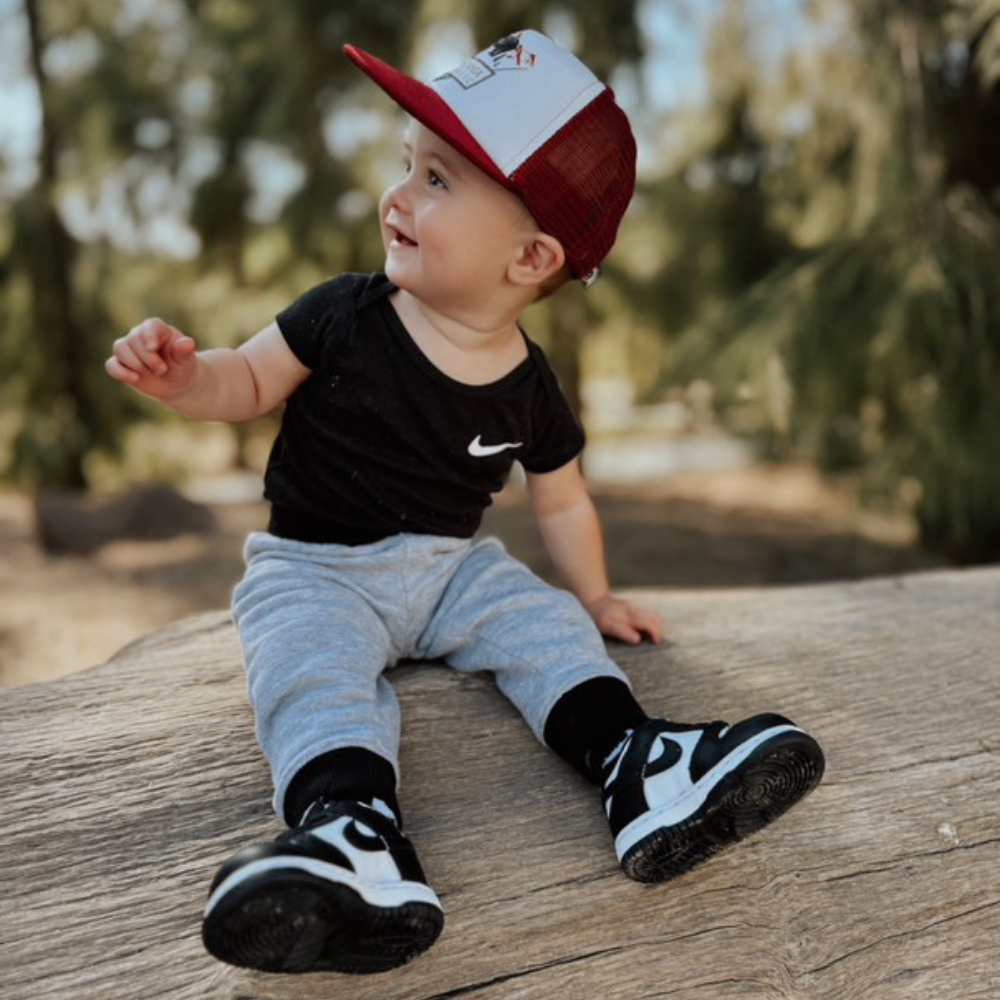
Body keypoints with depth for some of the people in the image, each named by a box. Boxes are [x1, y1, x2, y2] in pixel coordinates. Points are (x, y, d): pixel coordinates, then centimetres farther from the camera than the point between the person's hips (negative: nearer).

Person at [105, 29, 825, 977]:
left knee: (545, 623, -14)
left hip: (453, 567, 3)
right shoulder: (345, 315, -10)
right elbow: (251, 380, -2)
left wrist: (594, 598, 13)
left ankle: (634, 763, -22)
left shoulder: (528, 390, -5)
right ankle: (354, 832, -47)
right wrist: (185, 374, -24)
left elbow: (561, 502, 10)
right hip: (315, 568, -3)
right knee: (315, 666, -29)